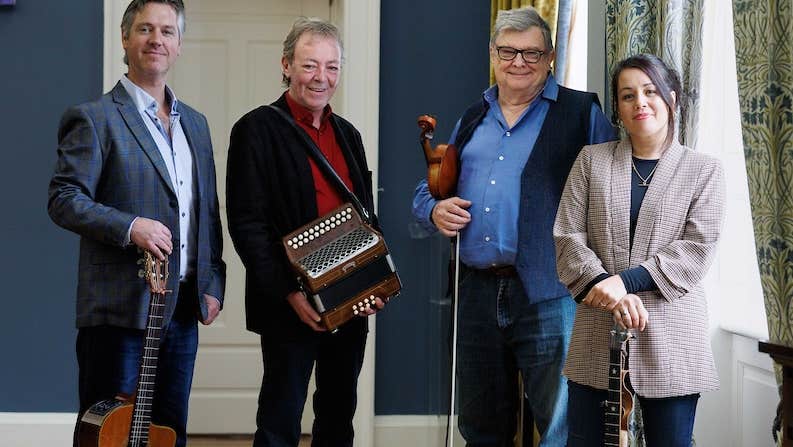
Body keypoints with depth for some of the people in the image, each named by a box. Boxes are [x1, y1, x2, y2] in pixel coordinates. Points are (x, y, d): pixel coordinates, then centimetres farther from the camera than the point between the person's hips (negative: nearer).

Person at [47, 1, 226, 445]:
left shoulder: (195, 122, 16)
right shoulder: (94, 118, -5)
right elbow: (64, 200, -12)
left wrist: (213, 285, 10)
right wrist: (130, 226, -25)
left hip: (184, 306, 6)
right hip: (122, 308, -6)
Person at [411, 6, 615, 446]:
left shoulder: (581, 113, 1)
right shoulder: (471, 120, 17)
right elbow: (427, 190, 25)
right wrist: (435, 210, 1)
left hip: (549, 295, -5)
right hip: (478, 293, 5)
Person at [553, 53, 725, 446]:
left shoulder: (703, 170, 5)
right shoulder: (591, 160, 8)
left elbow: (697, 248, -6)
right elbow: (568, 236, 1)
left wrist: (627, 280, -17)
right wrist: (605, 286, -15)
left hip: (670, 337, -1)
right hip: (597, 331, 1)